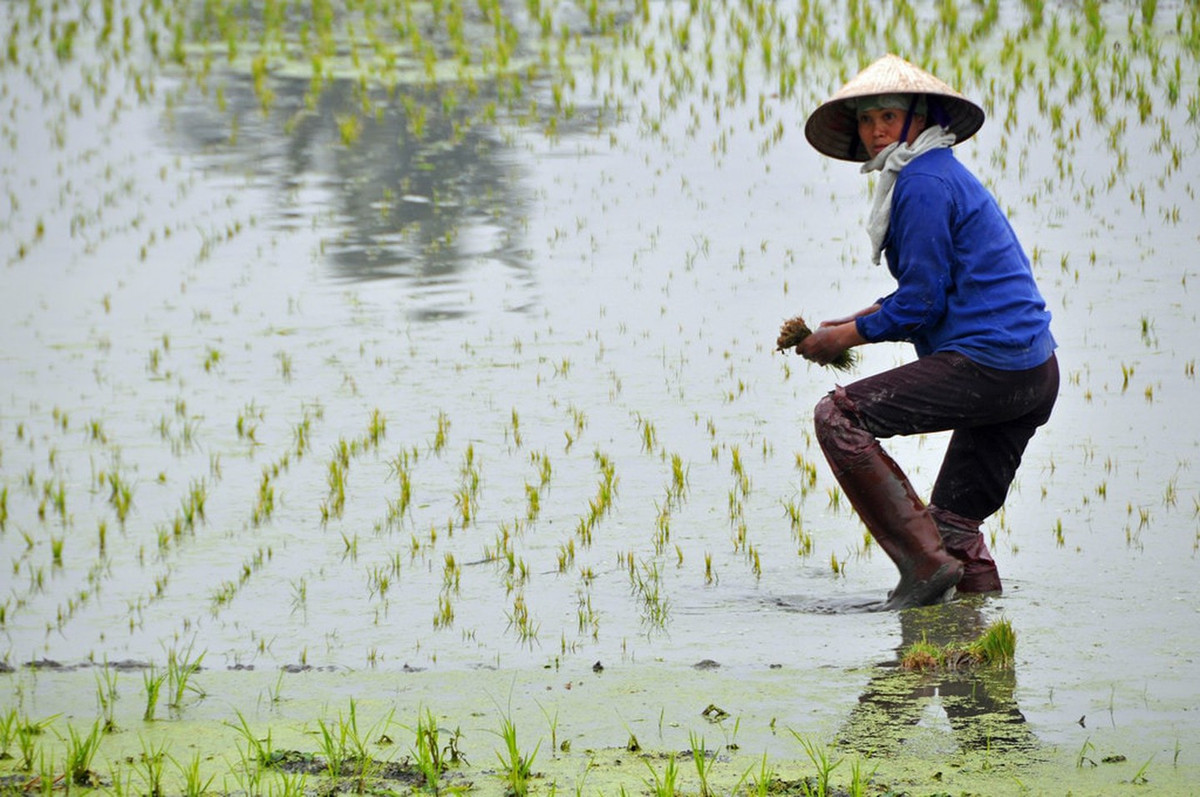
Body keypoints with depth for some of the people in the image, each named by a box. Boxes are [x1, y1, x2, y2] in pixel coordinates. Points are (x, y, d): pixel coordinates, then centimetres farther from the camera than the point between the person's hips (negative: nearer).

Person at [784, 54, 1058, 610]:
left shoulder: (923, 183, -10)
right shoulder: (944, 176, 21)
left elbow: (922, 302, -13)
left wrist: (847, 337, -1)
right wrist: (856, 322, 16)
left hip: (987, 363, -10)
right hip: (1036, 375, 10)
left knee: (837, 417, -10)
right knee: (955, 518, 19)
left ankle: (924, 562, -13)